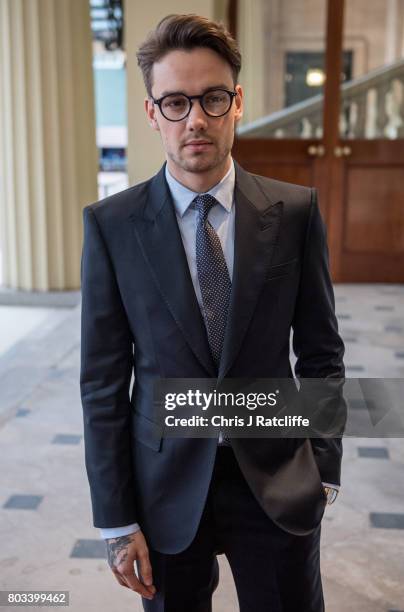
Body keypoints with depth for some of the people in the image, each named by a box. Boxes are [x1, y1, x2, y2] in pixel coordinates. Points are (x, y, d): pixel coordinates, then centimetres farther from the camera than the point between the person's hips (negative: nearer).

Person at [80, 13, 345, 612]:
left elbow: (321, 352, 2)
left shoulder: (296, 210, -5)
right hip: (166, 485, 0)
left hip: (278, 480, 1)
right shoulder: (110, 224, -8)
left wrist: (323, 467, 2)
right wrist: (117, 520, -5)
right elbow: (103, 380, -6)